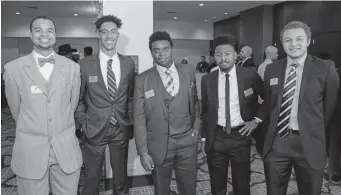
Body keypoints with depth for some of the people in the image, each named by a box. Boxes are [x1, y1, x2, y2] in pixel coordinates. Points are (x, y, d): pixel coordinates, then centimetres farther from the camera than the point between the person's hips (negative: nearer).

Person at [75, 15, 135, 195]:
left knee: (121, 176, 17)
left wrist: (130, 120, 3)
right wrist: (84, 123, -5)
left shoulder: (128, 63, 0)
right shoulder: (85, 64, -7)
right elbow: (78, 99, 2)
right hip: (94, 129, -2)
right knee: (91, 177, 12)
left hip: (122, 129, 2)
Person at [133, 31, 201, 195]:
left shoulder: (189, 72, 3)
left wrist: (196, 127, 4)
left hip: (187, 141, 2)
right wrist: (143, 151, -9)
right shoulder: (143, 79, -5)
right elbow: (139, 117, -6)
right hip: (159, 145, -1)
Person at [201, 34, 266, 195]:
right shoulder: (207, 80, -1)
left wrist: (257, 119, -2)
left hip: (241, 136, -1)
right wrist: (204, 138, 6)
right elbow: (205, 112, 6)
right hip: (215, 138, 2)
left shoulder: (250, 76, -7)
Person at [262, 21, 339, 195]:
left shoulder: (325, 68, -6)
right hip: (276, 142, 3)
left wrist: (314, 130, 9)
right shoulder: (271, 69, 3)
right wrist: (275, 127, 10)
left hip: (309, 143, -2)